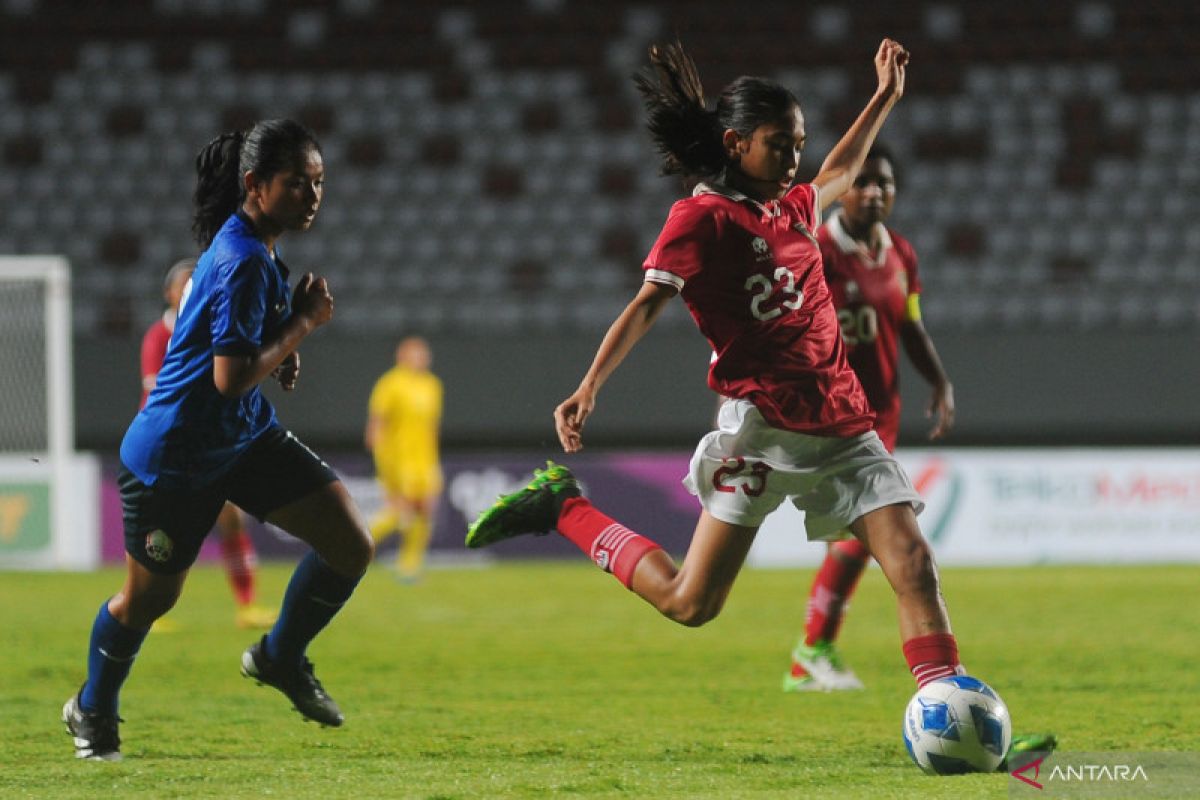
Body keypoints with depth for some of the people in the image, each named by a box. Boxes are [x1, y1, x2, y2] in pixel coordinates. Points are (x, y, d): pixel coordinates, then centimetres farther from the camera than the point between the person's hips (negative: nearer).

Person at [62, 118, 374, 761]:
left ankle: (281, 657, 21)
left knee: (351, 546, -2)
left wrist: (283, 347, 3)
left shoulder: (254, 249, 4)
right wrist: (303, 324, -20)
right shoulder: (243, 261, -26)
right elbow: (232, 377, -31)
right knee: (148, 599, 10)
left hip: (248, 439, 9)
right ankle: (92, 712, 35)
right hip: (174, 458, -9)